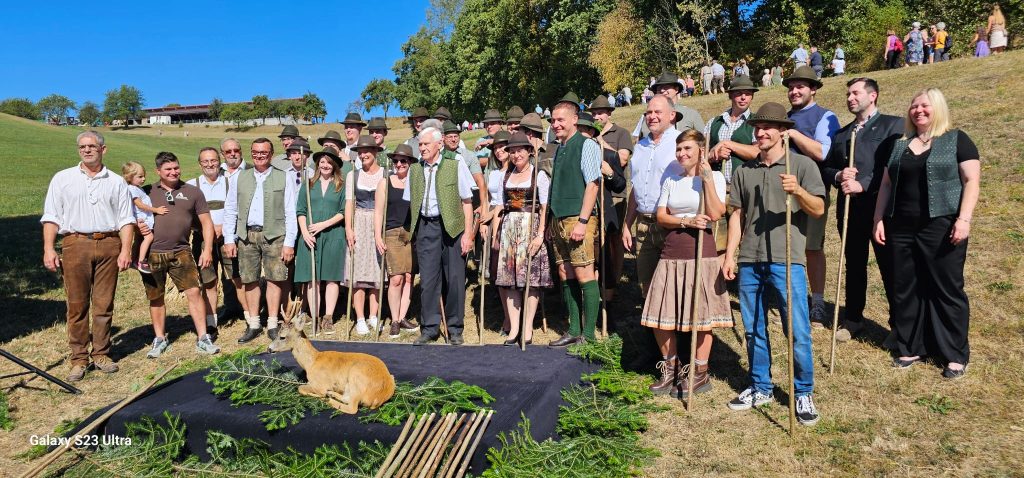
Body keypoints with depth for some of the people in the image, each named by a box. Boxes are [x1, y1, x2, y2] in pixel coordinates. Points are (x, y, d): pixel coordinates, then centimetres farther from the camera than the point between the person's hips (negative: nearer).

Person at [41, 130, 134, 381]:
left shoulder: (117, 182, 11)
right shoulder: (62, 179, 11)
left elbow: (126, 219, 8)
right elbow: (51, 216, 6)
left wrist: (126, 250, -3)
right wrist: (48, 248, -4)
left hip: (109, 245, 0)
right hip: (76, 244, 0)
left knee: (104, 304, 4)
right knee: (77, 304, 1)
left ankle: (101, 354, 14)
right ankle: (78, 359, 8)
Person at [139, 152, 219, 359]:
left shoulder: (192, 192, 6)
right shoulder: (148, 192, 6)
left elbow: (206, 222, 7)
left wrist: (207, 250, 0)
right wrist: (139, 227, -9)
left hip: (181, 252, -1)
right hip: (152, 253, 1)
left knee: (194, 292, -7)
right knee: (155, 297, 10)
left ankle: (202, 338, 0)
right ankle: (160, 338, 25)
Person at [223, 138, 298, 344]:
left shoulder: (283, 178, 4)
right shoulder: (241, 178, 11)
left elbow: (290, 213, 1)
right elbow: (230, 210, 11)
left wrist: (289, 242, -5)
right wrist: (229, 239, 4)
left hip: (274, 235, -2)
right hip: (246, 235, 3)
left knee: (274, 279, -1)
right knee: (250, 280, 6)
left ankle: (272, 324, 10)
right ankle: (253, 325, 17)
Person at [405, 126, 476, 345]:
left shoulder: (456, 166, -1)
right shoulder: (414, 169, 11)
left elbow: (467, 202, -2)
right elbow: (410, 202, 16)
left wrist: (468, 234, -7)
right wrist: (413, 230, 8)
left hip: (452, 226, -3)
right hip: (425, 227, 3)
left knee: (454, 278, 1)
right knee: (427, 279, 4)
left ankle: (455, 329, 13)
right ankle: (429, 328, 14)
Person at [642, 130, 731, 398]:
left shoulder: (714, 177, 2)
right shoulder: (671, 181, 14)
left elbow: (715, 214, -12)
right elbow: (661, 217, 6)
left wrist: (707, 177, -13)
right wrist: (687, 221, -11)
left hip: (702, 252, -4)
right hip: (672, 252, 5)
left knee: (701, 315, 0)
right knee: (660, 315, 3)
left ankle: (699, 374, 13)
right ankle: (670, 368, 21)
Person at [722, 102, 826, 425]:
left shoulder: (802, 165, 2)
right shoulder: (744, 171, 12)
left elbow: (818, 210, -4)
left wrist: (798, 191, -23)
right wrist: (730, 255, 7)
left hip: (786, 261, -4)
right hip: (749, 262, 4)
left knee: (797, 331, -2)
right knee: (753, 329, 12)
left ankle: (803, 393, 14)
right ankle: (760, 387, 26)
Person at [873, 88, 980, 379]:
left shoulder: (957, 140, 2)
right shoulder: (900, 145, 14)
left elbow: (971, 181, -5)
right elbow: (887, 184, 15)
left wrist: (964, 219, -16)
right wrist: (879, 220, 7)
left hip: (941, 228, -4)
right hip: (901, 228, 5)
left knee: (946, 289, 1)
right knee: (904, 289, 8)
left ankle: (955, 355, 11)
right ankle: (910, 348, 20)